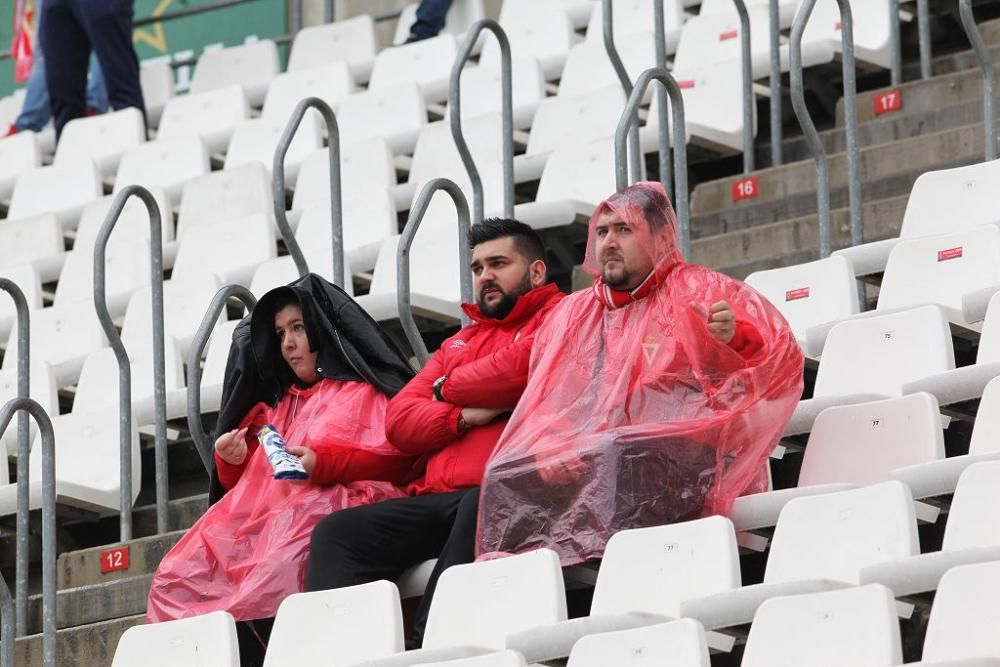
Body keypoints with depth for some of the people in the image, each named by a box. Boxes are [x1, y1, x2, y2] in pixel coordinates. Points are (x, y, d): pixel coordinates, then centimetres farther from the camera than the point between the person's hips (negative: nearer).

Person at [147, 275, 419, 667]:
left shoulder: (366, 391, 14)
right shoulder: (283, 405, 35)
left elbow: (398, 458, -3)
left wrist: (323, 463, -14)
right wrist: (234, 461, 10)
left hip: (329, 506, -7)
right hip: (263, 515, 7)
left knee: (269, 578, -38)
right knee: (175, 580, -18)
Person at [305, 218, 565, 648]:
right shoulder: (459, 343, 30)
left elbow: (517, 369, -13)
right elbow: (400, 421, 19)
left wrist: (448, 388, 7)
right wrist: (464, 415, -2)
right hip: (438, 500, 8)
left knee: (482, 508, -40)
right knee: (337, 532, -11)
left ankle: (424, 650, -50)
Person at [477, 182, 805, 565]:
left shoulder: (701, 292, 11)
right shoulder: (571, 314, 25)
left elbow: (784, 358, 0)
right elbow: (541, 406, 17)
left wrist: (736, 337, -24)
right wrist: (549, 451, -8)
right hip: (583, 460, 4)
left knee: (621, 454, -38)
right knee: (505, 475, -23)